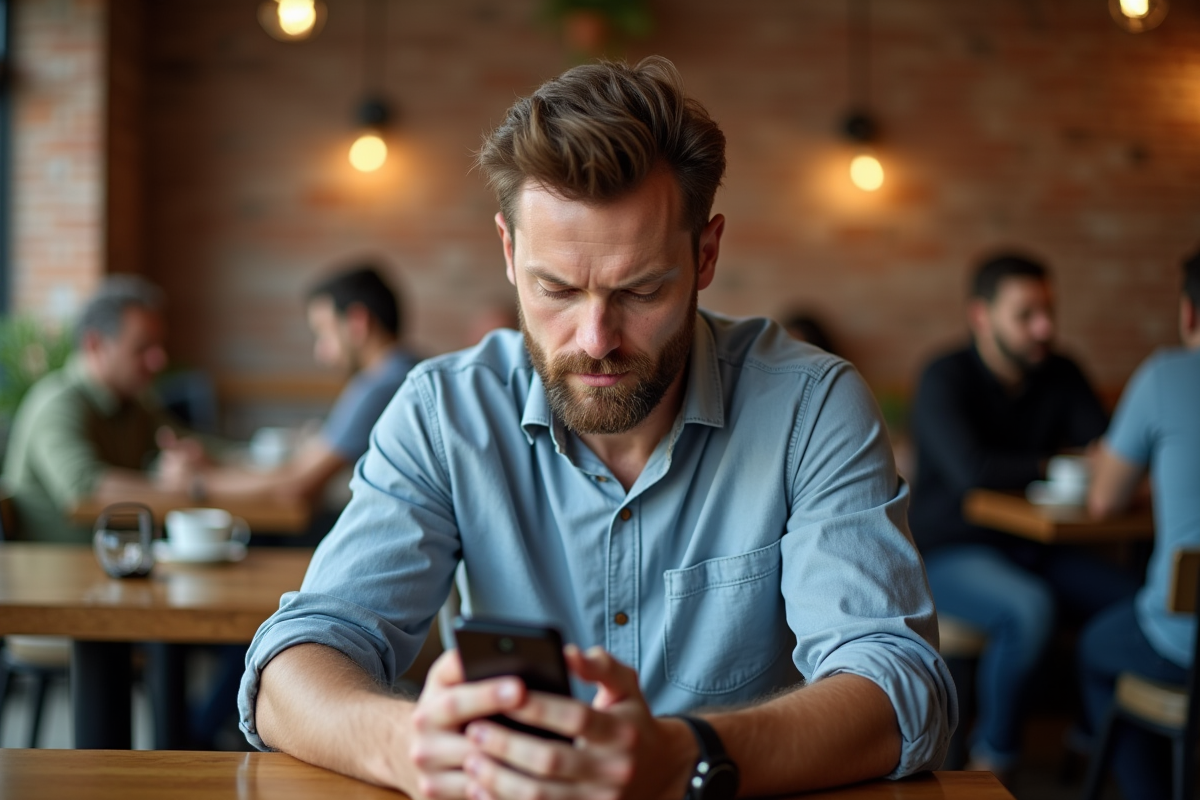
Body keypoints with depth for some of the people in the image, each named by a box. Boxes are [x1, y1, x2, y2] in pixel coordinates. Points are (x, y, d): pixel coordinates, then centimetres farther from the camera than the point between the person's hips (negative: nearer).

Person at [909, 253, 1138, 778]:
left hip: (1033, 549, 6)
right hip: (949, 552, -6)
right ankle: (993, 759, -14)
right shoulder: (946, 378, -12)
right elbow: (970, 470, -27)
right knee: (1029, 609, -35)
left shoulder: (1061, 376, 7)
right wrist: (1053, 465, -14)